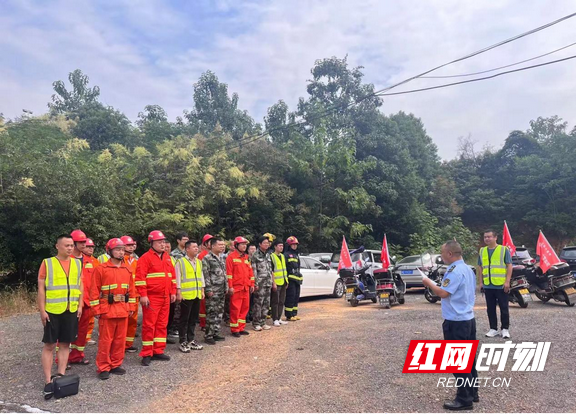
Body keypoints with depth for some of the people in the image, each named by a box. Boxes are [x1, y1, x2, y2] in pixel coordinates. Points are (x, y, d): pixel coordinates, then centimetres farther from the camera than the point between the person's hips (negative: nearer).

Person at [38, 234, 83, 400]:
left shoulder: (77, 263, 7)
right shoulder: (47, 263, -4)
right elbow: (41, 288, -5)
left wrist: (80, 306, 4)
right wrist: (42, 310, -9)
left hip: (71, 311, 4)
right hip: (52, 311, -3)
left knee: (65, 344, 10)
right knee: (49, 345, 2)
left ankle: (61, 375, 20)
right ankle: (48, 381, 8)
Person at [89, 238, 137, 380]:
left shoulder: (128, 269, 8)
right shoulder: (101, 269, -6)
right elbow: (94, 290, -7)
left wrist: (131, 307, 9)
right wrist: (96, 309, -10)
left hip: (123, 309, 5)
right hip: (107, 309, -4)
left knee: (120, 339, 11)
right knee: (105, 340, 2)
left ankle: (116, 365, 24)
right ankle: (103, 368, 14)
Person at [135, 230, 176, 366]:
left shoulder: (167, 257, 14)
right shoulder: (146, 257, -8)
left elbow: (172, 275, 18)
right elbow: (140, 277, -14)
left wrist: (173, 292, 13)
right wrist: (143, 295, -18)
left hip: (165, 297, 7)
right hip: (151, 298, -7)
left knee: (162, 324, 11)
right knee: (149, 325, -1)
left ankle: (158, 351, 21)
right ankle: (146, 354, 9)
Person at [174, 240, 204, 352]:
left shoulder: (199, 262, 12)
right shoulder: (180, 261, -8)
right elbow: (177, 278, -9)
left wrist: (202, 290, 13)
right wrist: (178, 293, -13)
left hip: (197, 295, 6)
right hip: (186, 295, -6)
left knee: (193, 319, 13)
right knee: (184, 319, 2)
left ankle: (190, 340, 23)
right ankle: (183, 342, 11)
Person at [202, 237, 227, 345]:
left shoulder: (221, 258, 15)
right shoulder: (207, 258, -11)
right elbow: (205, 275, -15)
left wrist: (226, 287, 16)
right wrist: (209, 289, -18)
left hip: (222, 291, 8)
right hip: (213, 291, -8)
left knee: (219, 313, 12)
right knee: (211, 314, -4)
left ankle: (216, 333, 22)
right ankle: (208, 336, 5)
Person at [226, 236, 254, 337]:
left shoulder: (246, 257, 16)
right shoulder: (231, 257, -5)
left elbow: (250, 271, 18)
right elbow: (229, 272, -11)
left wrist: (252, 284, 13)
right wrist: (230, 286, -15)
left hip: (246, 287, 7)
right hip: (236, 287, -7)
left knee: (245, 308, 10)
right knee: (235, 309, -2)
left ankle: (241, 328, 21)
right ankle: (234, 330, 7)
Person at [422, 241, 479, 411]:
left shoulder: (454, 271, -21)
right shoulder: (468, 269, 11)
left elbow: (443, 293, -27)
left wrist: (429, 283, -11)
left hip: (456, 322, -10)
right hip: (469, 319, 10)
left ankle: (464, 399, 6)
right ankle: (472, 393, 27)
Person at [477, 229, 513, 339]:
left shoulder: (504, 249, -3)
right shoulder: (482, 251, 9)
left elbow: (509, 266, -5)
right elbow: (480, 267, 14)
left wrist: (507, 281, -11)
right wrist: (481, 281, 9)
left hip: (501, 285, -4)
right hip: (488, 285, 4)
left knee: (504, 308, 4)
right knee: (490, 309, 9)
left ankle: (505, 329, 16)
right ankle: (493, 329, 19)